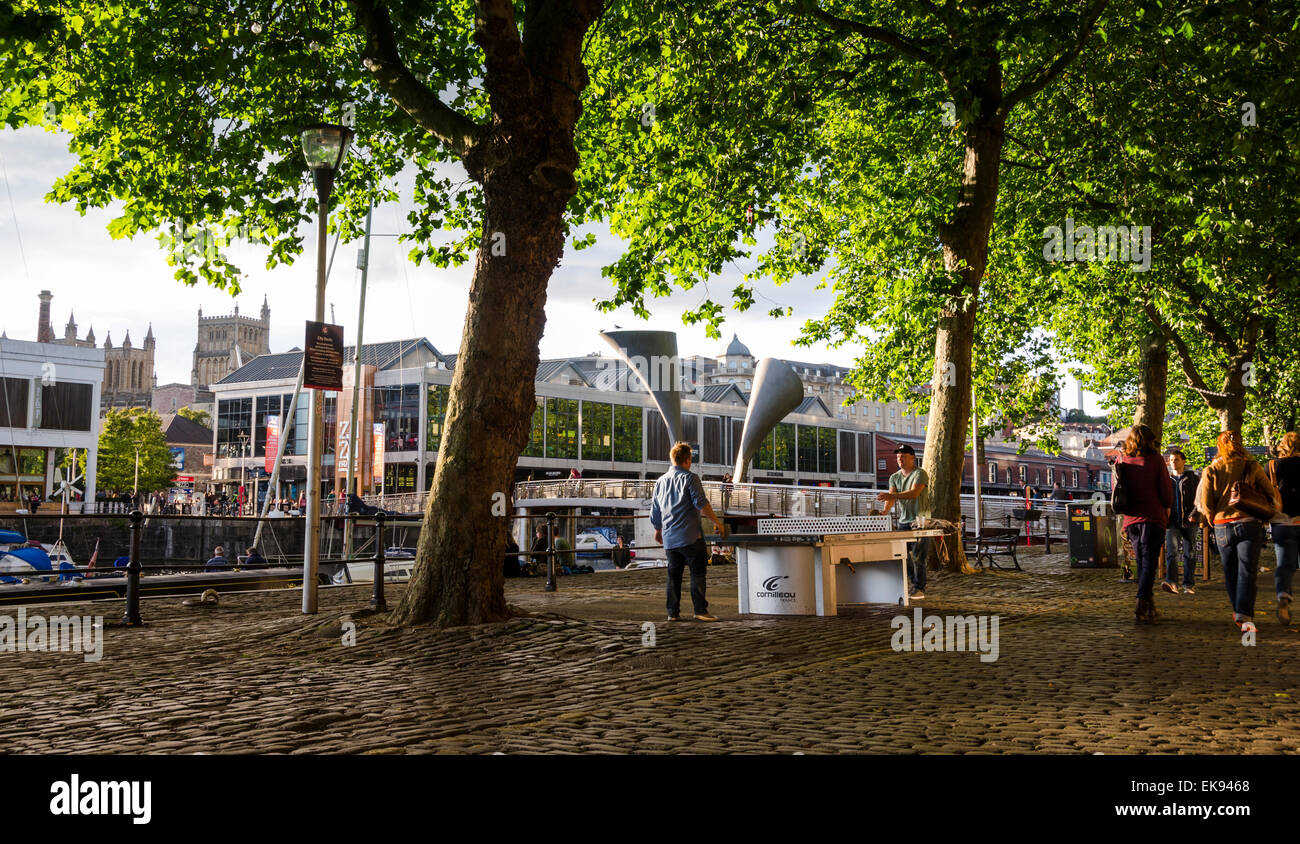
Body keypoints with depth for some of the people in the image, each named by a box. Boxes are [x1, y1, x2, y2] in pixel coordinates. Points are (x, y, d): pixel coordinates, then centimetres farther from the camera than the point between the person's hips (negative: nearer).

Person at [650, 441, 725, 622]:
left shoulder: (660, 481, 13)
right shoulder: (690, 478, -5)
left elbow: (655, 511, 18)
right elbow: (701, 504, -12)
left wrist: (658, 530, 31)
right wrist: (717, 522, -4)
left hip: (669, 538, 6)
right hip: (690, 536, -6)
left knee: (673, 575, 10)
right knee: (697, 573, -1)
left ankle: (673, 612, 10)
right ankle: (700, 610, -6)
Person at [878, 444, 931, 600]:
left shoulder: (920, 474, -6)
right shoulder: (894, 477, 13)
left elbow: (913, 493, -21)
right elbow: (891, 499, 2)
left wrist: (891, 495, -32)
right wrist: (884, 511, -20)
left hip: (920, 520, -6)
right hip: (903, 521, 6)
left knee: (917, 556, -8)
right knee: (905, 556, 3)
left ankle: (919, 589, -2)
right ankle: (914, 584, 13)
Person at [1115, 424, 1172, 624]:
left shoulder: (1121, 461, 4)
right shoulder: (1155, 460, -7)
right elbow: (1167, 493, -4)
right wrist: (1166, 509, 15)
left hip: (1131, 520, 4)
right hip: (1153, 519, -4)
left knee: (1142, 564, 15)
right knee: (1149, 564, -4)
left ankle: (1149, 606, 17)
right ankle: (1142, 607, -16)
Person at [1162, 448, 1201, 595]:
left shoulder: (1193, 478, 7)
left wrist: (1193, 514, -14)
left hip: (1189, 522, -1)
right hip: (1172, 522, 1)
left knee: (1189, 554, 3)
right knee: (1171, 551, -15)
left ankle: (1189, 585, 10)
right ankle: (1171, 583, -26)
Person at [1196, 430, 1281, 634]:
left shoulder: (1210, 471, 1)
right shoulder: (1252, 467, 0)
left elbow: (1205, 504, 0)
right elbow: (1271, 494, 6)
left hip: (1222, 527, 1)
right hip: (1249, 524, -1)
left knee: (1230, 572, 13)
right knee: (1247, 571, -4)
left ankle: (1238, 613, 21)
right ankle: (1244, 616, -16)